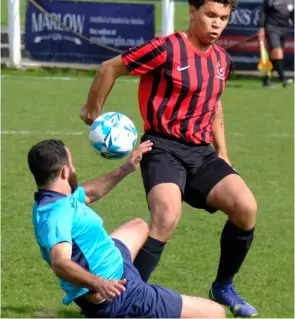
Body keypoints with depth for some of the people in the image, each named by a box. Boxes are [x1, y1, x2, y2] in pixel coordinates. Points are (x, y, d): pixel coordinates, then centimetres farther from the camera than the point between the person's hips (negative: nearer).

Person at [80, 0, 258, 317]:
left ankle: (223, 287, 8)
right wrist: (93, 112, 9)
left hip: (202, 151, 6)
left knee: (246, 208, -14)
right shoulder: (166, 50, -12)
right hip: (164, 148, -6)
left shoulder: (222, 59, 11)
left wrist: (222, 154, 25)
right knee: (167, 217, -31)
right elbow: (110, 68, -2)